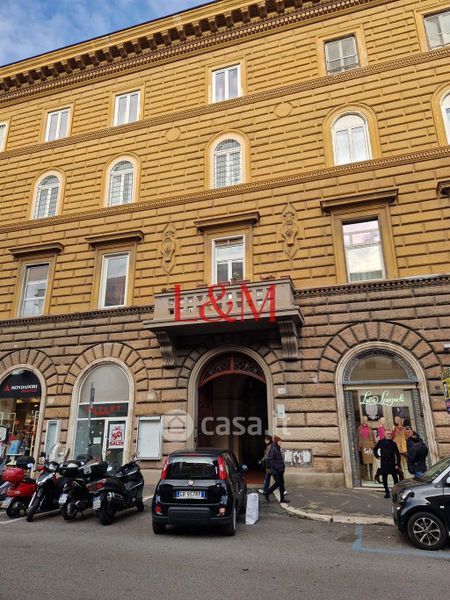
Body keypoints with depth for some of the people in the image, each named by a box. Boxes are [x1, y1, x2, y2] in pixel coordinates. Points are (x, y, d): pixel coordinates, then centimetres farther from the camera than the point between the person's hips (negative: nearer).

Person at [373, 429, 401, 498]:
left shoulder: (393, 443, 2)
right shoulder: (381, 442, 1)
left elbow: (397, 454, 2)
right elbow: (375, 449, 13)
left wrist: (397, 464, -3)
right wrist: (378, 456, 2)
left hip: (392, 463, 0)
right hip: (384, 463, 0)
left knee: (395, 478, 3)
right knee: (384, 478, 4)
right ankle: (387, 492, 13)